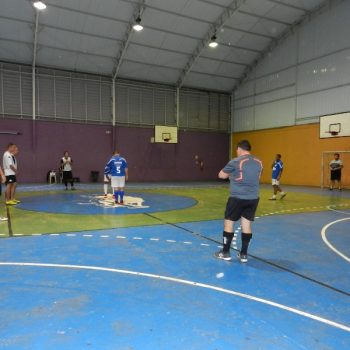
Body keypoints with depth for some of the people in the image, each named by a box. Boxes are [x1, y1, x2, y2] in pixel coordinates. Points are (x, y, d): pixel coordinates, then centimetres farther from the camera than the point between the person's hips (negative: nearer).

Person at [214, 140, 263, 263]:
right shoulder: (259, 162, 8)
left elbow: (221, 175, 2)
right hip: (253, 198, 5)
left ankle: (225, 253, 15)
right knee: (246, 225, 11)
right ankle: (244, 254, 18)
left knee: (228, 223, 8)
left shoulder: (235, 162, -9)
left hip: (237, 198, -5)